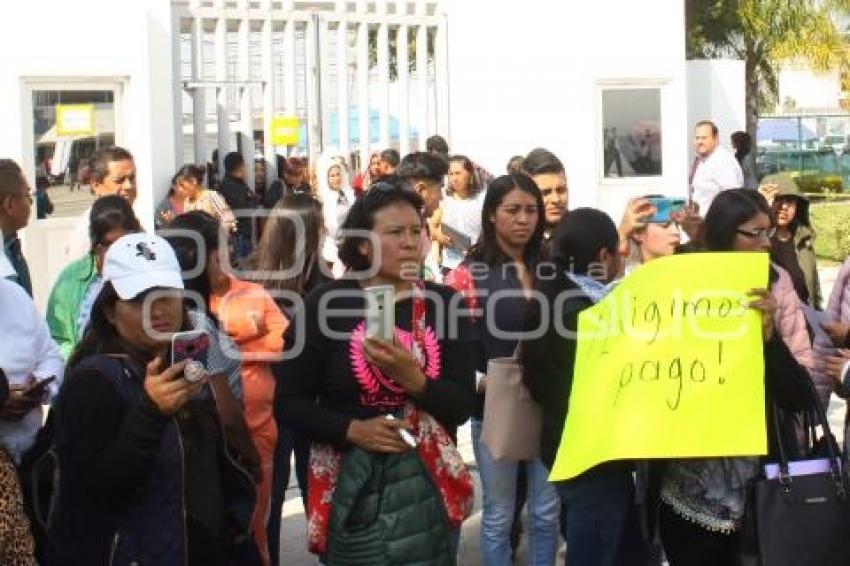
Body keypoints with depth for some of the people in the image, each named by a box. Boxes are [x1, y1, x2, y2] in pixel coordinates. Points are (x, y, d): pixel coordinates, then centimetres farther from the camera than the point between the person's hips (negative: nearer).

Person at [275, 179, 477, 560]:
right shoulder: (325, 304, -5)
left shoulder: (443, 303, 1)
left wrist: (411, 378, -20)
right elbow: (290, 402, -4)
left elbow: (462, 405, -3)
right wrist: (353, 430, -18)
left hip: (428, 481, 2)